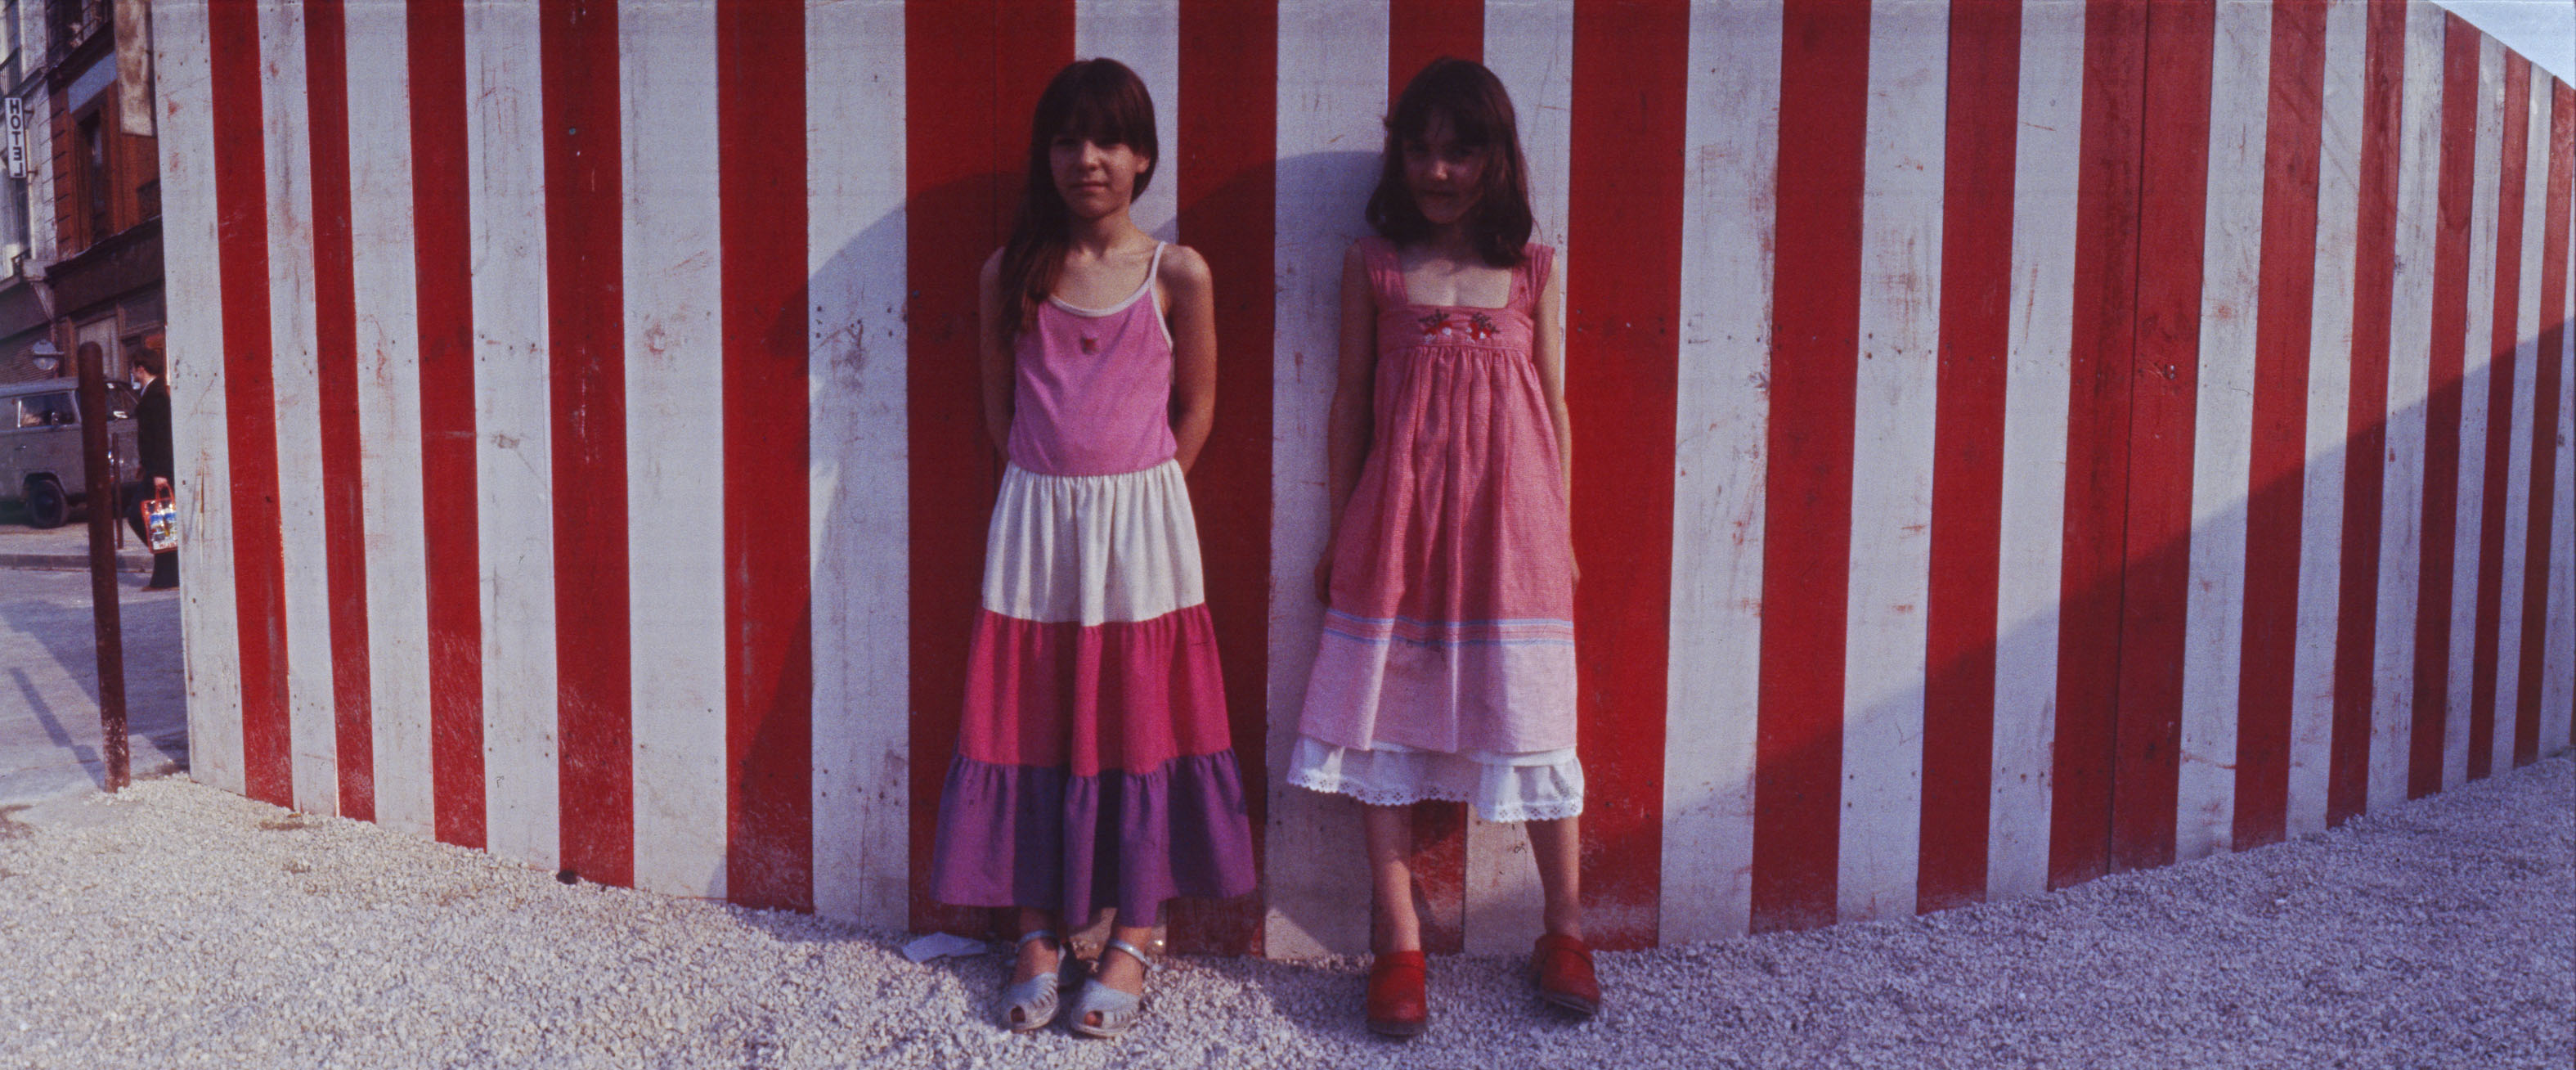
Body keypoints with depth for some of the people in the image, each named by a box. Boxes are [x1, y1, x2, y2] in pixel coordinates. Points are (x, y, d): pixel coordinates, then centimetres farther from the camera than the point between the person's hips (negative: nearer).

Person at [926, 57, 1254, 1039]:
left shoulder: (1176, 275, -3)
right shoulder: (1011, 273, 1)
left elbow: (1196, 404, 6)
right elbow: (999, 405, 10)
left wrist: (1132, 489, 6)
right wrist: (1060, 483, 8)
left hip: (1139, 525, -1)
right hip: (1035, 521, 2)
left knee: (1139, 723, 4)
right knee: (1030, 723, 6)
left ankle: (1131, 940, 18)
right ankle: (1038, 934, 20)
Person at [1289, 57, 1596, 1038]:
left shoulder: (1535, 267, 5)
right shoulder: (1372, 263, 4)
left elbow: (1552, 404, 9)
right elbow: (1351, 398, 7)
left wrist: (1558, 530, 8)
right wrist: (1340, 532, 7)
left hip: (1509, 521, 0)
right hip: (1396, 523, 0)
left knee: (1530, 716, 3)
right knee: (1382, 723, 2)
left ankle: (1564, 932, 19)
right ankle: (1399, 943, 14)